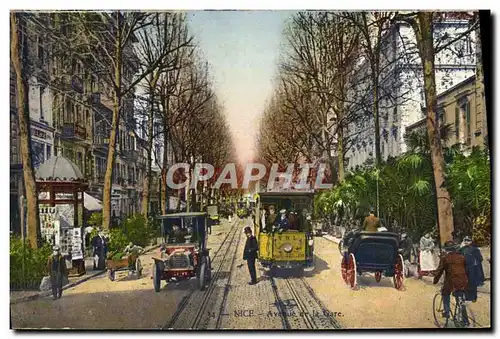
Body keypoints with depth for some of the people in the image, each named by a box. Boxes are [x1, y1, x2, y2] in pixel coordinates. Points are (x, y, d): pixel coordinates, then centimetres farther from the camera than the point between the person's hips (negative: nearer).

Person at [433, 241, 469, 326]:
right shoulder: (461, 257, 12)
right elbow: (466, 269, 19)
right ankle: (465, 322, 12)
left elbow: (439, 270, -2)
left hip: (451, 281, -4)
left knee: (445, 294, 23)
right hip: (462, 282, 4)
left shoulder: (445, 258, -2)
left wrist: (435, 280, 8)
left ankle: (447, 312, 11)